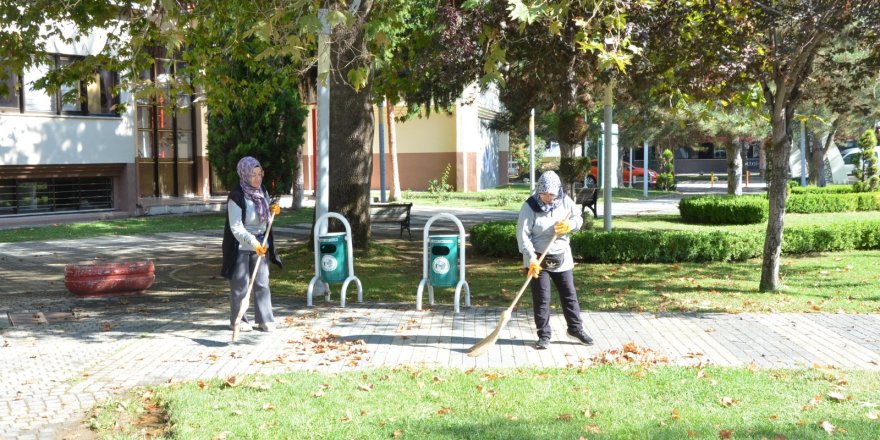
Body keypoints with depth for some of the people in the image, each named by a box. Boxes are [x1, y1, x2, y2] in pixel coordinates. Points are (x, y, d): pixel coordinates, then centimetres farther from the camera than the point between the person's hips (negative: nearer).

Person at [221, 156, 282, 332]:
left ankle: (265, 319, 12)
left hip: (260, 245, 6)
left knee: (262, 283, 6)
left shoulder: (263, 192, 3)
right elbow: (236, 228, -22)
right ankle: (238, 320, 15)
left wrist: (273, 210, -3)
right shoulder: (236, 197, -18)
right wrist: (254, 242, -33)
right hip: (241, 247, -6)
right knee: (240, 285, 3)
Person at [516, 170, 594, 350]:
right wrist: (532, 259, -29)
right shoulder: (530, 206, -18)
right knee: (541, 298, 1)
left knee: (569, 294, 12)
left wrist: (570, 225, -18)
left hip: (561, 257, 4)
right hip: (538, 259, -4)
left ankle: (576, 328, 28)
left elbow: (578, 218, 7)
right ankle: (544, 335, 12)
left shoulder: (565, 201, -6)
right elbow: (523, 235, -20)